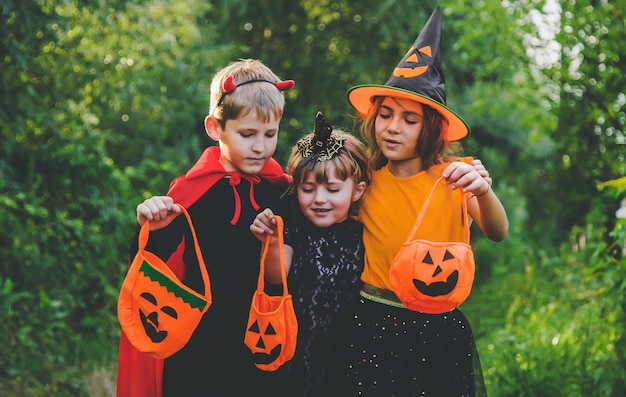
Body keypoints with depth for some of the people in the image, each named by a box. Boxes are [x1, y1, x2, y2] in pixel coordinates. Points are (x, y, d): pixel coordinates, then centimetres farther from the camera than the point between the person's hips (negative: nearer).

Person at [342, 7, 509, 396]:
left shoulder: (454, 175, -5)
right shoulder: (364, 178, -1)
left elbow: (497, 232, -20)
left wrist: (483, 192, -41)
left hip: (438, 330, 0)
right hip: (373, 326, 1)